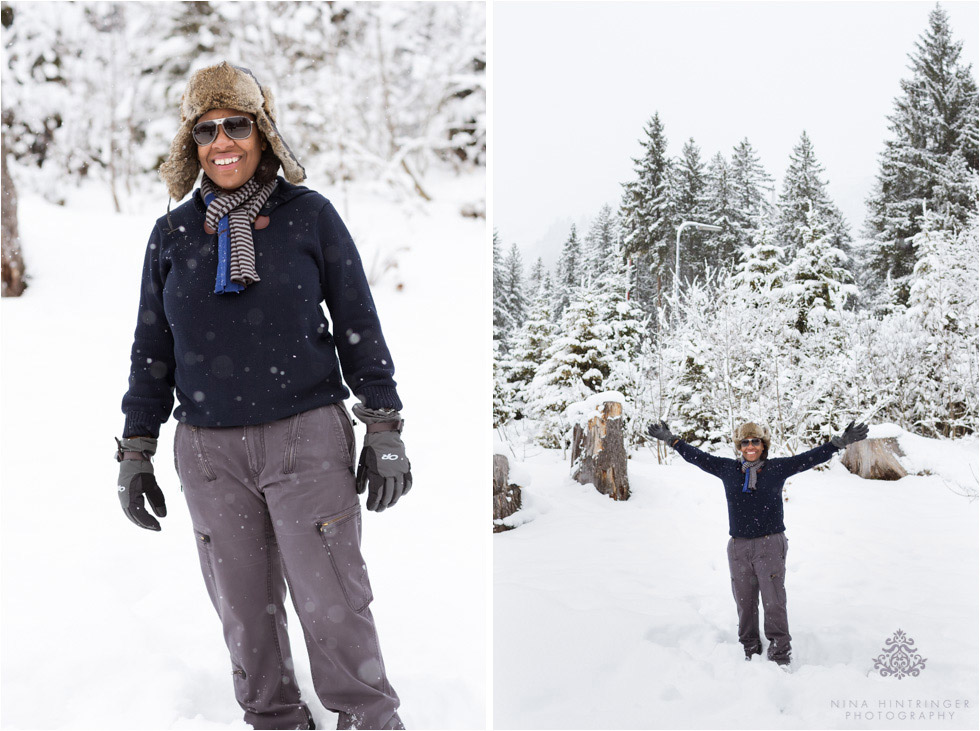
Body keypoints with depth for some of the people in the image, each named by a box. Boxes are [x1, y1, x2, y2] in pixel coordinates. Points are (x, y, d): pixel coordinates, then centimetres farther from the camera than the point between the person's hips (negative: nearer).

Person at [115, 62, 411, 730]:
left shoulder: (309, 216, 0)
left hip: (309, 437, -3)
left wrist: (385, 430, -2)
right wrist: (136, 452, 10)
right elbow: (152, 350, 13)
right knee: (245, 609, 8)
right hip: (209, 451, 3)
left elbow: (359, 325, 2)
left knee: (333, 604, -2)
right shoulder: (172, 235, 8)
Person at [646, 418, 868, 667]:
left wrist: (840, 442, -5)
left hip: (770, 545, -2)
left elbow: (811, 458, 3)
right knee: (744, 604, 7)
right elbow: (696, 457, 15)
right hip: (739, 547, 2)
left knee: (774, 602, -6)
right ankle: (751, 653, 20)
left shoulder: (777, 468, 3)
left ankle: (780, 654, 2)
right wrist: (672, 439, 16)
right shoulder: (727, 469, 7)